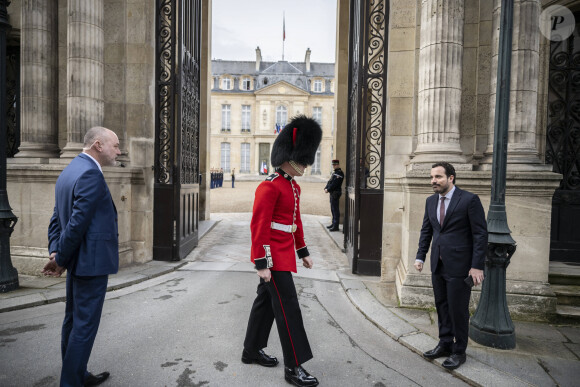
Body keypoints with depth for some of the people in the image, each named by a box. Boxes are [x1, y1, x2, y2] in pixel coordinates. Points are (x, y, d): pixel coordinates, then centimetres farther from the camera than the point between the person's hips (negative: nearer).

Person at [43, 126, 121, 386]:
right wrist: (61, 260, -12)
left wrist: (55, 253, 4)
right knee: (85, 325, 1)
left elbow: (57, 218, 12)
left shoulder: (69, 171, 13)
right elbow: (78, 223, -23)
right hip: (92, 261, -11)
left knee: (73, 321, 19)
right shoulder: (91, 174, -19)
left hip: (78, 262, 11)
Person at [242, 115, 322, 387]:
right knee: (287, 307, -4)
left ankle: (252, 351, 34)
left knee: (266, 301, 18)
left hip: (284, 254, 10)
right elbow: (258, 226, -20)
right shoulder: (269, 186, -18)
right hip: (274, 256, -10)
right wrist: (261, 263, -21)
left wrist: (303, 252, 18)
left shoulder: (294, 186, 11)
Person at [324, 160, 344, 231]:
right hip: (332, 193, 10)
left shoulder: (339, 173, -12)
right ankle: (333, 223, 24)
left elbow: (334, 183, -20)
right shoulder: (334, 172, 19)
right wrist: (326, 188, 2)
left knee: (335, 209, -8)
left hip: (336, 193, -10)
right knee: (333, 209, 15)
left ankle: (336, 226, -5)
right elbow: (330, 181, 17)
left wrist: (328, 189, -16)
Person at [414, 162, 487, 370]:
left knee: (458, 310, 6)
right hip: (438, 265, 6)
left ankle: (459, 351, 24)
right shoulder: (431, 201, 8)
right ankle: (445, 344, 33)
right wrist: (420, 256, 8)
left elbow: (480, 233, -11)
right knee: (442, 307, 17)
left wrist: (477, 266, -14)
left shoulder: (469, 200, -11)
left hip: (459, 266, -6)